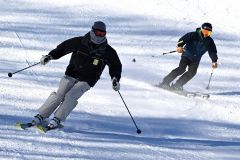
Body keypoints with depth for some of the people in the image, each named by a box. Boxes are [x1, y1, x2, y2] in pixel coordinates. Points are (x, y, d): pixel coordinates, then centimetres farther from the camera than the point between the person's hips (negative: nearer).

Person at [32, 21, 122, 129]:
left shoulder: (107, 51, -6)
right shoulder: (80, 42, -6)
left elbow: (116, 66, 7)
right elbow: (64, 47, 6)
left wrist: (115, 79, -9)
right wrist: (50, 56, -4)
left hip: (86, 80, -1)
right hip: (71, 74, 1)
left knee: (70, 96, -21)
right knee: (59, 95, -13)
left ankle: (57, 120, -10)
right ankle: (40, 116, -4)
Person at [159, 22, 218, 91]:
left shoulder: (209, 41, -1)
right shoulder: (193, 35, -12)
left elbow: (212, 51, 5)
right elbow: (183, 39, -19)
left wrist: (214, 61, -7)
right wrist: (179, 46, -38)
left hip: (195, 60, 4)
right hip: (187, 55, -4)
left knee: (192, 72, -19)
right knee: (181, 69, -23)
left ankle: (177, 86, -14)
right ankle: (165, 82, -17)